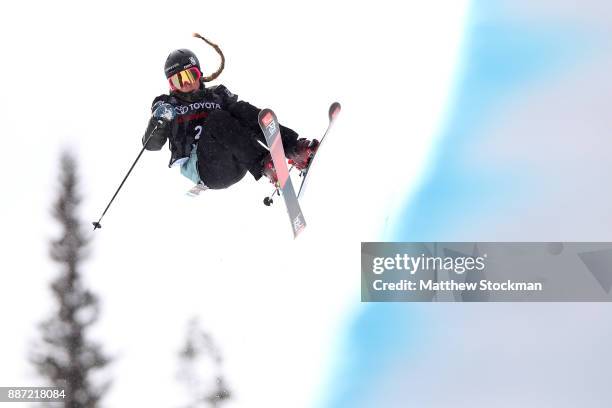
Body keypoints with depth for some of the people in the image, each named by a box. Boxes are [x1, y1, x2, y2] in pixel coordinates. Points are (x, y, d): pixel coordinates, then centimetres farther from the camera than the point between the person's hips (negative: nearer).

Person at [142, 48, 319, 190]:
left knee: (243, 110, -16)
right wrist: (158, 121, -14)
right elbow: (151, 144, 7)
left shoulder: (216, 95, 26)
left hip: (234, 167, 3)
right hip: (203, 170, -3)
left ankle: (293, 148, -34)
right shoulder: (168, 104, 19)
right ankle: (264, 165, -46)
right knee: (217, 119, -26)